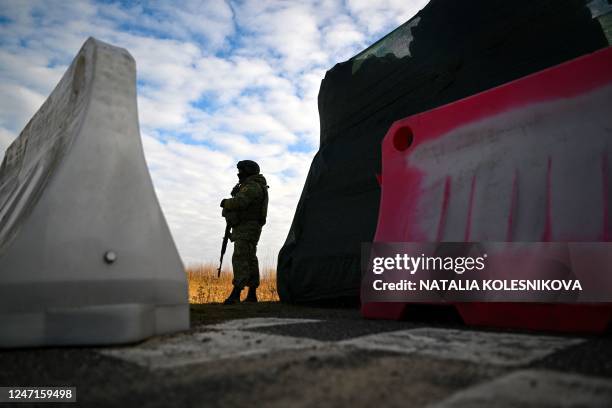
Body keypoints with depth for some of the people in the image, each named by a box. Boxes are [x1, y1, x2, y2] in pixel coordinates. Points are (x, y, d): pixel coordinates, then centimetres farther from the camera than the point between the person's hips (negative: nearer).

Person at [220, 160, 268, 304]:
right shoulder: (252, 186, 22)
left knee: (240, 258, -17)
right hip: (246, 228, 11)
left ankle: (236, 293, -22)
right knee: (250, 259, 11)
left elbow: (239, 202, -26)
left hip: (247, 228, -11)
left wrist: (225, 203, -9)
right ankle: (252, 294, 17)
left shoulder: (252, 186, -13)